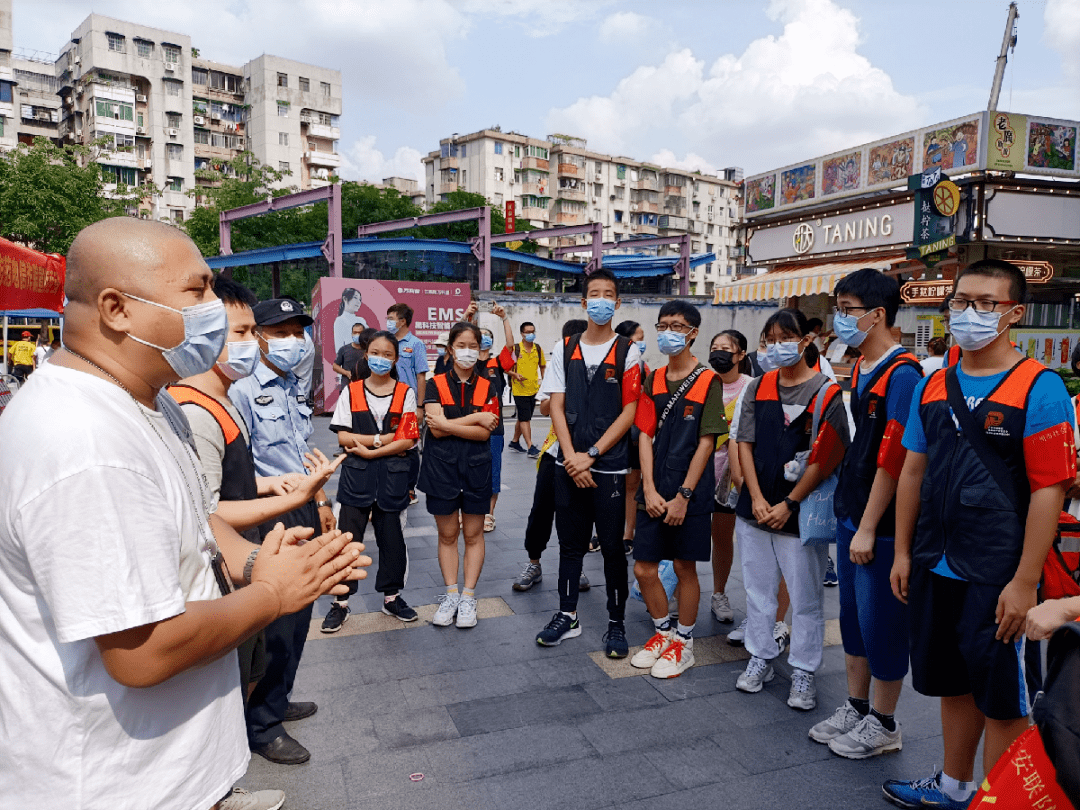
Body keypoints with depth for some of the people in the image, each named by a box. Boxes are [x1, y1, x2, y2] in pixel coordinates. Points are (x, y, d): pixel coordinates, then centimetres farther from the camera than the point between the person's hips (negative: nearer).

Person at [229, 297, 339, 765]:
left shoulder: (293, 387, 13)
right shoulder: (243, 390, -15)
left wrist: (320, 502, 19)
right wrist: (283, 522, -17)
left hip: (304, 508, 9)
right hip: (271, 517, -9)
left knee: (298, 614, 18)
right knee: (276, 622, -2)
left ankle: (278, 700, 35)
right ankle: (261, 725, 15)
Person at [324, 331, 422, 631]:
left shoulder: (405, 393, 1)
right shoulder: (351, 391, 3)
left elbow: (407, 440, -7)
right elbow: (343, 437, -5)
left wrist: (368, 449, -11)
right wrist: (382, 439, -12)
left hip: (393, 474, 0)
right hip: (356, 474, 0)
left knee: (391, 536, 10)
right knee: (348, 536, 1)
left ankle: (392, 596, 27)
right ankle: (341, 602, 14)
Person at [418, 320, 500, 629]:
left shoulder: (487, 387, 3)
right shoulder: (436, 384, 0)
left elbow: (485, 433, -8)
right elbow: (436, 427, -12)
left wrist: (448, 424, -15)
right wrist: (475, 418, -11)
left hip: (476, 467, 1)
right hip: (442, 466, -1)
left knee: (473, 534, 6)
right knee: (447, 534, 8)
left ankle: (468, 597, 14)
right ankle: (450, 594, 18)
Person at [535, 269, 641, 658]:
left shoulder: (627, 352, -2)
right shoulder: (565, 350, 7)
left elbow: (628, 412, -6)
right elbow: (557, 407, 3)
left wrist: (591, 455, -12)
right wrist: (571, 457, -8)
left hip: (610, 467, -3)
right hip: (569, 464, 3)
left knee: (612, 546, 4)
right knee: (570, 542, 12)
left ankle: (616, 623, 18)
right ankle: (567, 616, 25)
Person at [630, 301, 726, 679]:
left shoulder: (708, 382, -7)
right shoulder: (653, 381, 8)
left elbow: (706, 442, -9)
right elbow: (645, 435, 5)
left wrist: (683, 495, -13)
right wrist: (649, 489, -5)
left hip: (691, 491, -4)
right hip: (655, 492, 5)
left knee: (685, 567, 7)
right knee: (643, 568, 6)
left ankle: (683, 643, 24)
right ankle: (663, 631, 29)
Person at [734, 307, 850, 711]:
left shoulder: (826, 392, -7)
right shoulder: (758, 388, 7)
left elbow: (824, 459, -10)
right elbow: (745, 444, 6)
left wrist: (788, 504, -12)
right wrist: (756, 498, -5)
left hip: (801, 512, -4)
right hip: (755, 508, 4)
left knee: (805, 597, 4)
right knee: (757, 589, 14)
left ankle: (803, 673, 19)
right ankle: (760, 659, 29)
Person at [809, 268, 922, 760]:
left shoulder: (902, 374, -18)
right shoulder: (859, 370, 10)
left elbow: (893, 459, -21)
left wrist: (868, 528, -18)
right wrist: (849, 516, 16)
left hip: (881, 524, -9)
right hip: (850, 515, 9)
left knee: (881, 622, 5)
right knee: (852, 616, 17)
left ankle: (883, 724, 23)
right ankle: (855, 708, 33)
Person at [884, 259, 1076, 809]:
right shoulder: (932, 387, 6)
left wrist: (1024, 582, -16)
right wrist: (903, 552, 9)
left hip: (997, 577, -5)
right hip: (935, 568, 6)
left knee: (1001, 699, 9)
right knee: (952, 683, 20)